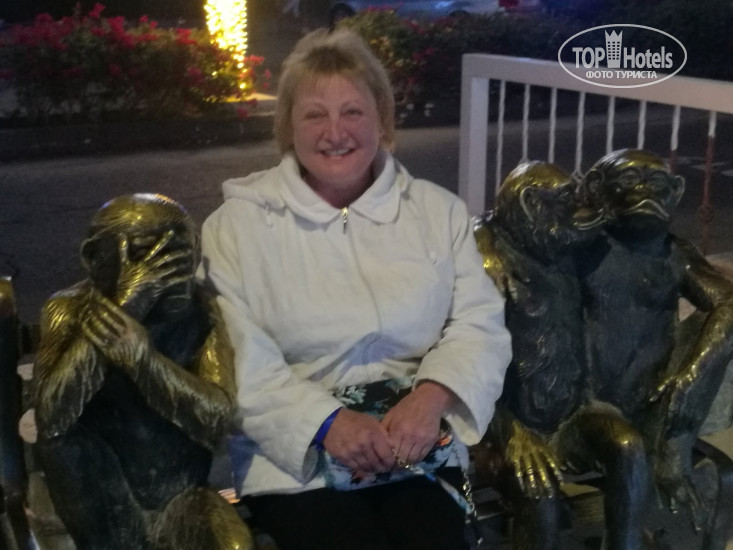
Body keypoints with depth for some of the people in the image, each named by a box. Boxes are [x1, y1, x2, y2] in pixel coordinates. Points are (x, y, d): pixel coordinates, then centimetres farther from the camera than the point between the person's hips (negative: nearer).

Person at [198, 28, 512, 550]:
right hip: (295, 457, -2)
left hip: (416, 445, 2)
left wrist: (432, 396, -16)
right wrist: (327, 422, -20)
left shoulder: (438, 210, 8)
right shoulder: (238, 224, 0)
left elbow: (480, 323, 3)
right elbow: (239, 363, -8)